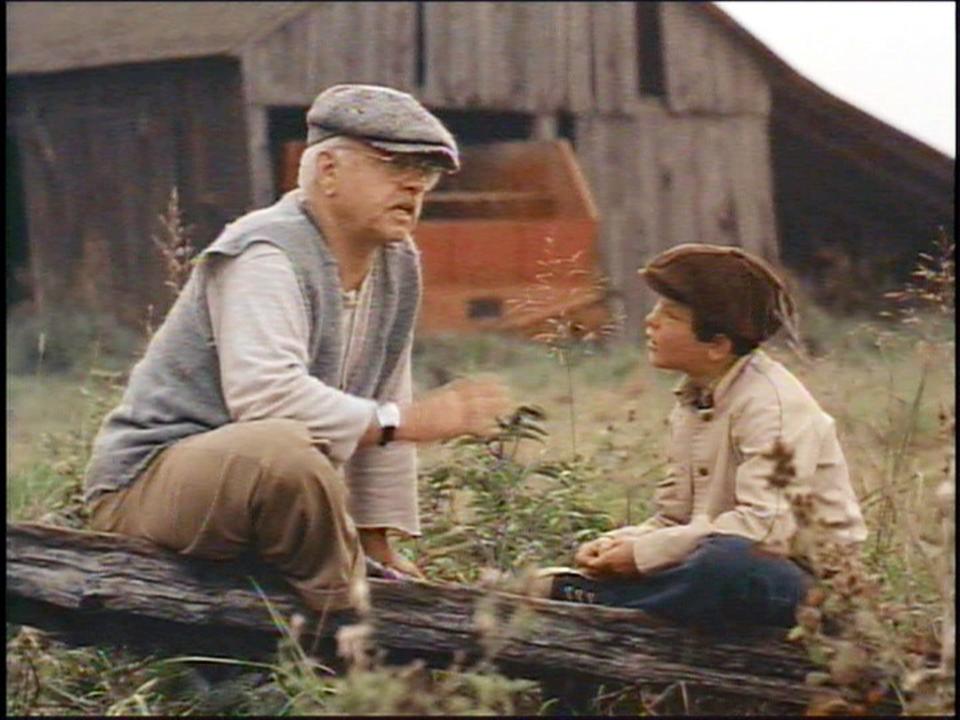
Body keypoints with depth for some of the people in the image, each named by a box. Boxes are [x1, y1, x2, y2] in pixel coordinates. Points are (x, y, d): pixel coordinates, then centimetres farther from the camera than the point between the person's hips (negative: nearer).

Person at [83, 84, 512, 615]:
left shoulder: (398, 265, 7)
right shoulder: (266, 255, -19)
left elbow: (384, 404, 12)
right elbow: (265, 395, -35)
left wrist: (378, 546, 12)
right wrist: (409, 421, -31)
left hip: (270, 490, 9)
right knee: (286, 448, -40)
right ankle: (342, 623, -18)